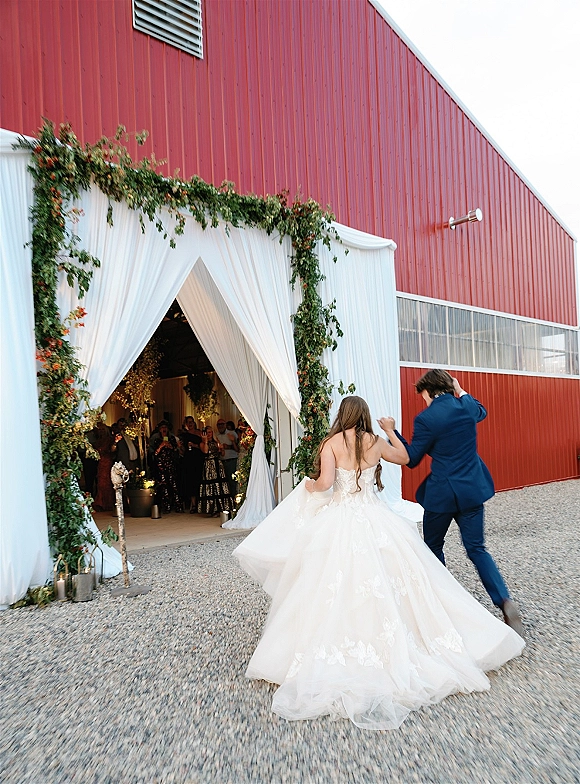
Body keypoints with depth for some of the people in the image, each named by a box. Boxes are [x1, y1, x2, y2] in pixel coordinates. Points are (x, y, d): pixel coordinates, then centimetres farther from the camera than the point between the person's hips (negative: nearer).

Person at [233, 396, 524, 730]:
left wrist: (309, 487, 7)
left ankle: (341, 652, 8)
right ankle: (391, 650, 15)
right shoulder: (376, 442, 3)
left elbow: (325, 482, -14)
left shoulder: (332, 443, -4)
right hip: (376, 522, 2)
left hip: (339, 521, -2)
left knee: (339, 591, 5)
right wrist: (391, 431, 33)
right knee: (386, 587, 9)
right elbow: (404, 457, 21)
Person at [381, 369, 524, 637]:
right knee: (476, 548, 12)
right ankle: (505, 601, -4)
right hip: (472, 490, 5)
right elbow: (481, 411, 27)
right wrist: (461, 392, 30)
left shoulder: (425, 418, -15)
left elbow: (412, 459, -6)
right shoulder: (467, 407, 1)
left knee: (433, 546, 17)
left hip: (441, 494, -5)